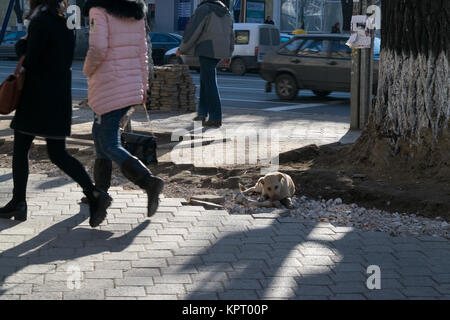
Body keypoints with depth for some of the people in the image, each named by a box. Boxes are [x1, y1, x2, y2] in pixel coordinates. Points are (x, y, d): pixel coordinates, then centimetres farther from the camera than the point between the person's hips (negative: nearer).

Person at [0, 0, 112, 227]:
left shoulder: (40, 21, -13)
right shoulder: (65, 22, 12)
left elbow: (30, 62, -16)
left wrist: (22, 45, 4)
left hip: (37, 97, -7)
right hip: (61, 96, 7)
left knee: (20, 150, 8)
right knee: (58, 154, 9)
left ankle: (18, 204, 12)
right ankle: (93, 195, -6)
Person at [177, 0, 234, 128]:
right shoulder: (225, 11, 15)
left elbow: (193, 32, -10)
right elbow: (231, 35, 22)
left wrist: (181, 49, 1)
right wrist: (228, 53, 33)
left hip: (207, 50, -8)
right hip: (221, 51, 8)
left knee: (210, 84, -5)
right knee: (205, 80, 18)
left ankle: (216, 119, -6)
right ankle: (203, 113, 19)